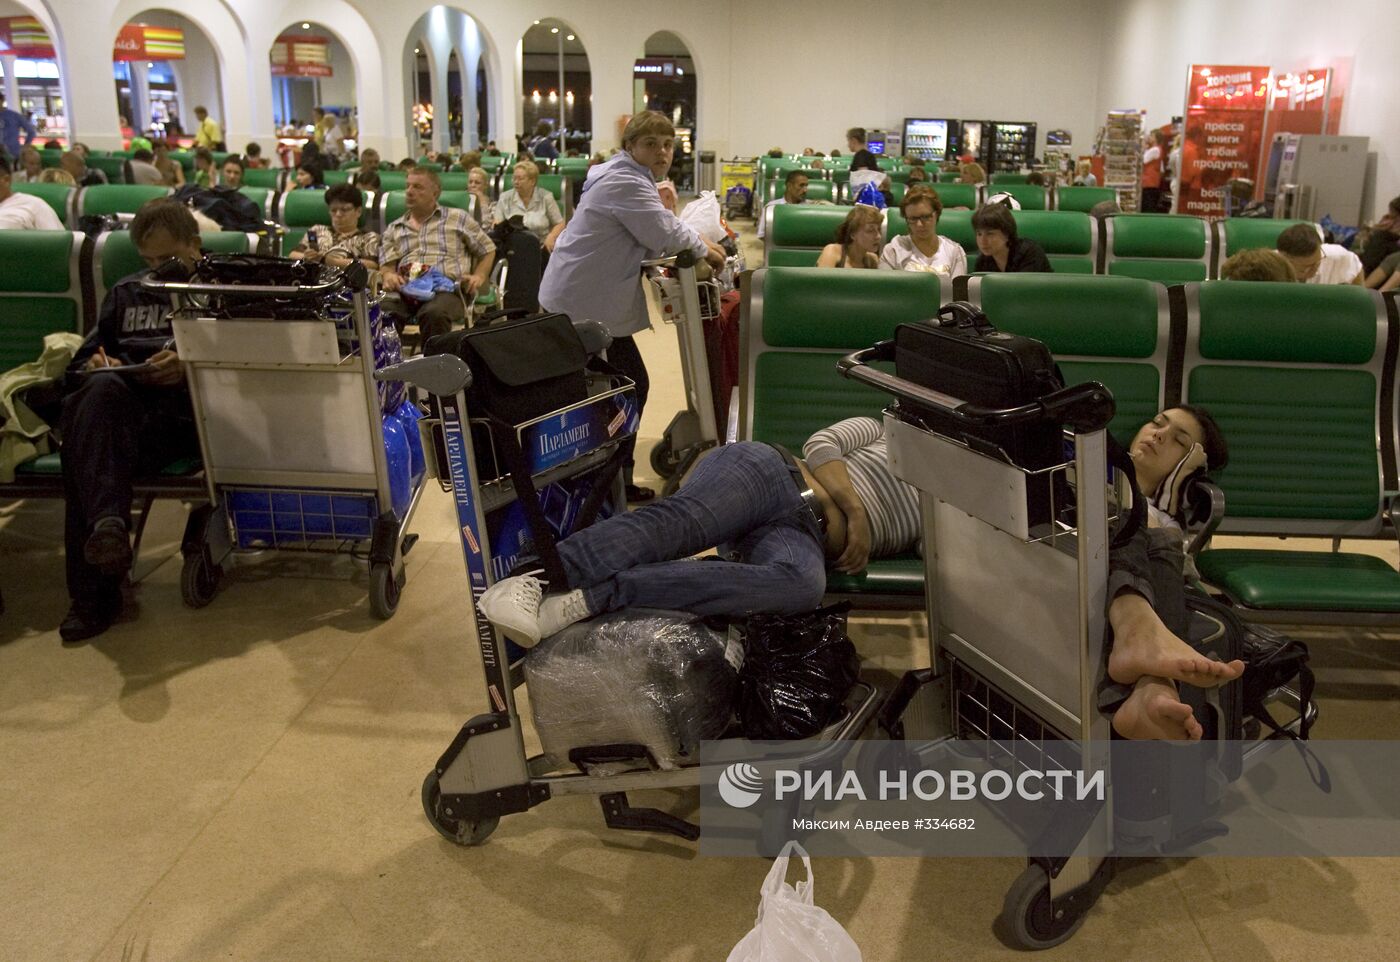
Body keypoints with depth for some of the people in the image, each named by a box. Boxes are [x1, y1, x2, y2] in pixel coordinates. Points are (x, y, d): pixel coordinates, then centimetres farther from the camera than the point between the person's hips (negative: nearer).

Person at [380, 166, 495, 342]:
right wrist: (389, 275, -10)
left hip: (448, 288, -2)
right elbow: (386, 265, 14)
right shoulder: (394, 229, 26)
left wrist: (478, 276, 3)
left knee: (434, 313, -40)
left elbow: (488, 250, 20)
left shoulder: (458, 218, 19)